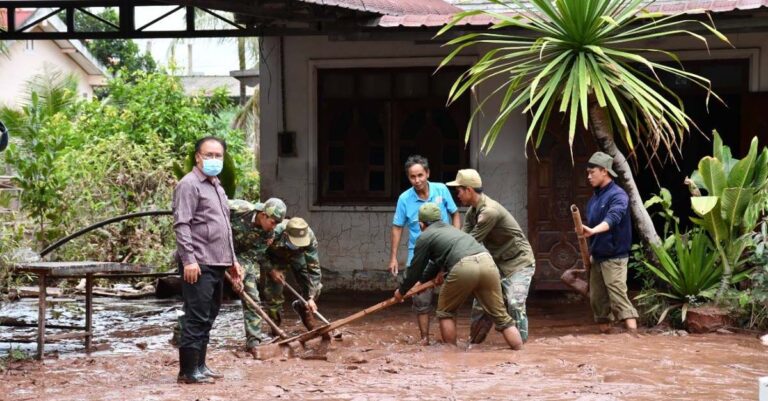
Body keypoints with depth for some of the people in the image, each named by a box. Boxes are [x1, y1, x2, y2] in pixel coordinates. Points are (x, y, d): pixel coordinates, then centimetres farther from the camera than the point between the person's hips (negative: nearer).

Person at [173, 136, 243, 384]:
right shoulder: (189, 185, -8)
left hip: (217, 264, 9)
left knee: (208, 318, 13)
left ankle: (199, 365, 20)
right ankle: (188, 371, -6)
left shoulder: (218, 188, 22)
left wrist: (232, 260, 25)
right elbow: (181, 225, -16)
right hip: (199, 265, -9)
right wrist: (189, 259, -22)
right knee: (196, 319, -9)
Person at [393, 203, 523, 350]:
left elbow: (415, 268, 22)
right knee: (501, 317, 8)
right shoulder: (450, 229, 38)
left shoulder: (425, 237, 17)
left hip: (463, 267, -6)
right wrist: (421, 281, 63)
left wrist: (402, 291, 39)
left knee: (446, 313, 17)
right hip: (487, 262, 6)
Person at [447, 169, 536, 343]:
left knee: (514, 303, -19)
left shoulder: (489, 211, -27)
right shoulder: (472, 211, 3)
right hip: (497, 263, 9)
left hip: (518, 262, -9)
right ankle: (473, 342, 16)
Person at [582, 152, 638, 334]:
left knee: (618, 297, -18)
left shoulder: (618, 195, -11)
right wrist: (589, 251, 10)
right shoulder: (594, 199, 15)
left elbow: (613, 218, -30)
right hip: (597, 256, 8)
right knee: (597, 299, 8)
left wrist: (593, 231, -47)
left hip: (614, 257, -8)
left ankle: (633, 334, -25)